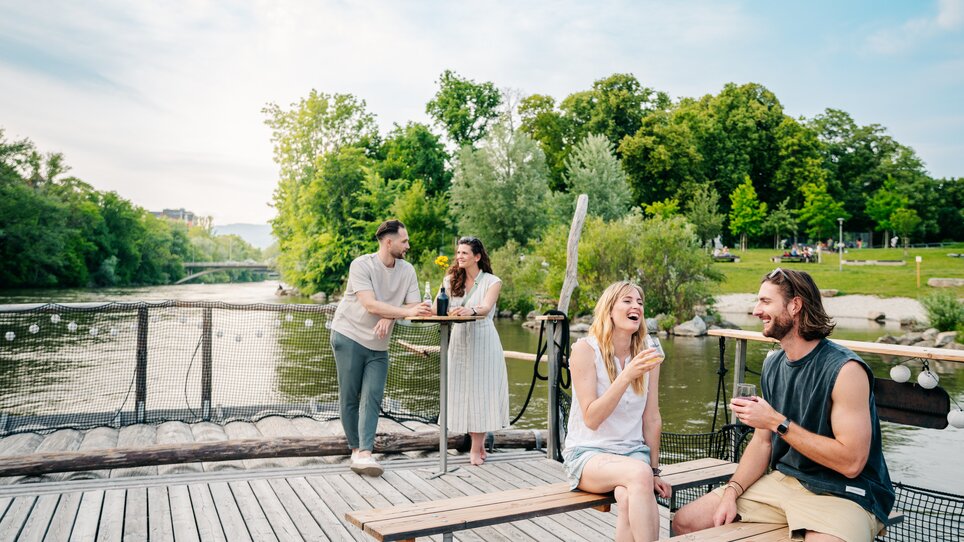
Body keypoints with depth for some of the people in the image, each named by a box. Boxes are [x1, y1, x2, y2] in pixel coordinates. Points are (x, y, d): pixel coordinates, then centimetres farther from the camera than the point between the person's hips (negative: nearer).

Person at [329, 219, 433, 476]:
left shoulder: (407, 271, 2)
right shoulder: (361, 265, -13)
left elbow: (415, 306, -3)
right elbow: (370, 304, -24)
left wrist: (389, 316, -21)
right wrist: (405, 311, -32)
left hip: (378, 345, 4)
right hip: (349, 337, -4)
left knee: (372, 398, -7)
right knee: (349, 397, 2)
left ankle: (364, 454, -10)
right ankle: (356, 449, 15)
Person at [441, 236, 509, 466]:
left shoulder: (492, 281, 0)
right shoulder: (451, 281, 10)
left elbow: (486, 307, -18)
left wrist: (471, 310, -40)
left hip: (483, 340, -3)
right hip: (459, 339, 3)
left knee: (481, 392, -3)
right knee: (464, 392, 3)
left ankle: (476, 449, 6)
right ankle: (479, 445, 16)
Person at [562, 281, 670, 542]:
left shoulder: (647, 354, 3)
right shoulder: (586, 349, -10)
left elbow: (652, 418, 9)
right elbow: (591, 419, -16)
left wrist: (655, 470, 8)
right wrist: (627, 376, -24)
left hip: (633, 450, 3)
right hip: (587, 453, -3)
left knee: (629, 497, -32)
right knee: (639, 473, -34)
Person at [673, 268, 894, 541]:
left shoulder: (845, 369, -18)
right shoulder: (774, 365, 6)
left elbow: (851, 462, -21)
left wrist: (777, 422, -21)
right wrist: (731, 492, -5)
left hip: (844, 494, -6)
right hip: (783, 480, 7)